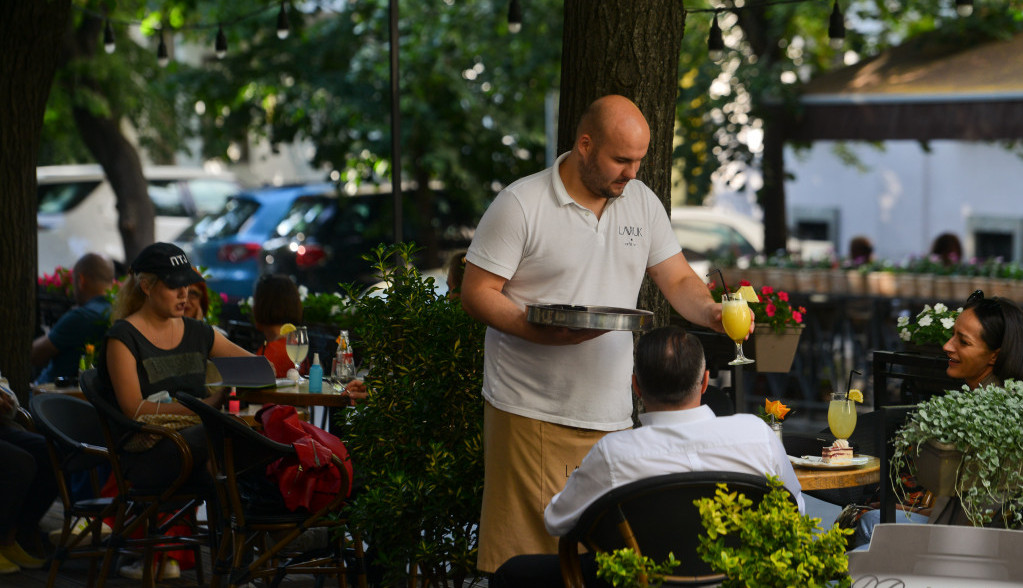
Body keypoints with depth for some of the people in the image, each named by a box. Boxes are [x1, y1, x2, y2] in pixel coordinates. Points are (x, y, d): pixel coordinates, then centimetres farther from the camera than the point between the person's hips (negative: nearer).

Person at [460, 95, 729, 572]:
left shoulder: (642, 202, 11)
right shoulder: (520, 204, -7)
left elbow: (678, 280, 13)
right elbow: (476, 293, -8)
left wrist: (710, 313, -9)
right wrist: (542, 333, -22)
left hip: (612, 417, 5)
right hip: (532, 413, -5)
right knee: (523, 551, -6)